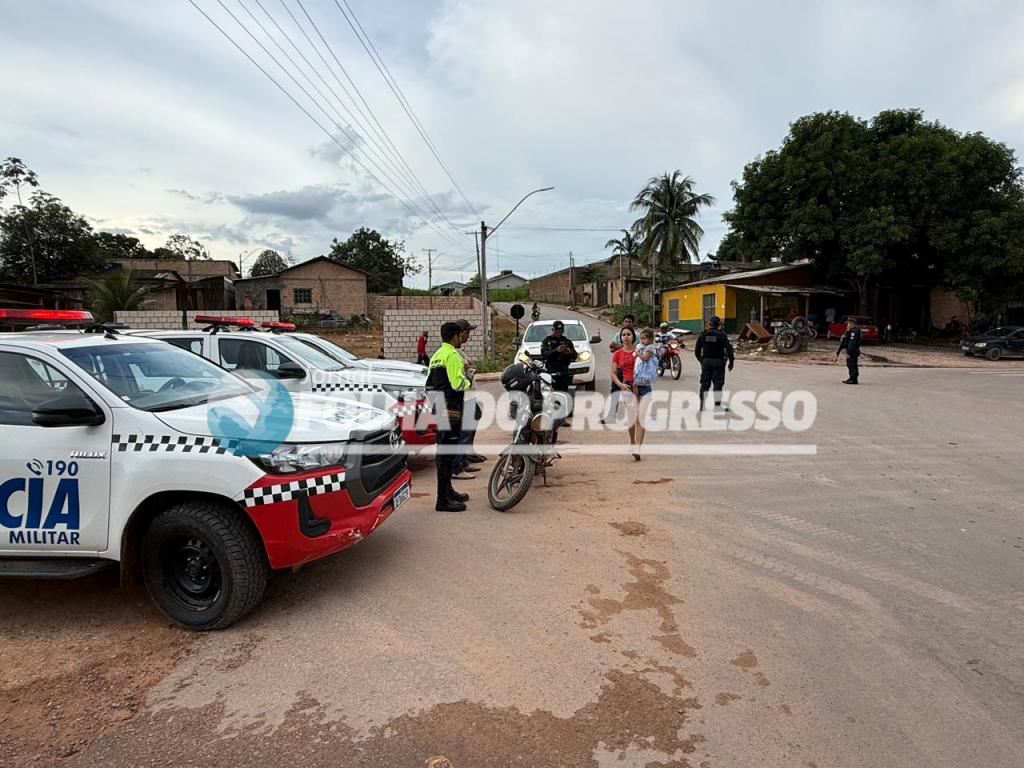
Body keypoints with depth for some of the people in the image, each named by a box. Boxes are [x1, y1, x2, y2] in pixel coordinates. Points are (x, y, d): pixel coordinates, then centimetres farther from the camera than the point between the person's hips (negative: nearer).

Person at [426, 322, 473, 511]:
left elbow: (430, 383, 19)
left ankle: (448, 491, 29)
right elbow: (457, 384, -21)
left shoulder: (437, 354, 17)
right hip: (450, 408, -10)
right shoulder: (453, 355, -13)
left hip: (438, 408, 10)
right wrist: (469, 381, -2)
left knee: (444, 451, 17)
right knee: (447, 452, -8)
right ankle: (443, 500, -6)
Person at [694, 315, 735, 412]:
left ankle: (702, 404, 10)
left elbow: (697, 349, 8)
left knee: (705, 383, 9)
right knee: (718, 383, 0)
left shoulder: (703, 334, 4)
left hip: (706, 361, 4)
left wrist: (700, 360, 20)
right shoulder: (721, 335, -8)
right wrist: (731, 362, -6)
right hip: (718, 361, -4)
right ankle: (717, 405, -2)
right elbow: (729, 348, -13)